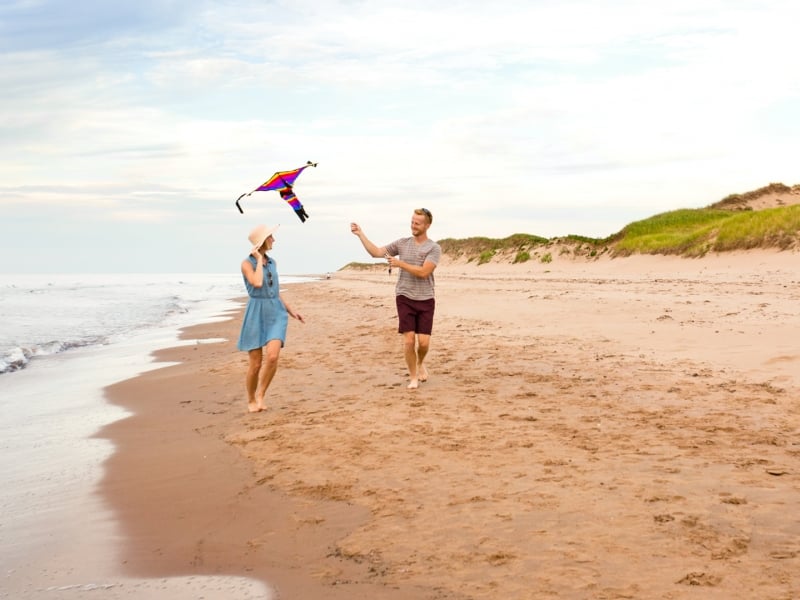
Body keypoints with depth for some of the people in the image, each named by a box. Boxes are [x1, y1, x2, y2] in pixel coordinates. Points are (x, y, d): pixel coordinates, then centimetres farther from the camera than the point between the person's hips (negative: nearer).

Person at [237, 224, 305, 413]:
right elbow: (257, 283, -25)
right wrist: (259, 259, -14)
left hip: (276, 312, 4)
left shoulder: (272, 262, 11)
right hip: (256, 314, -4)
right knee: (256, 363, -1)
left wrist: (290, 310, 18)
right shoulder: (247, 263, -7)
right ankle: (251, 400, 21)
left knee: (272, 356, -16)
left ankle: (260, 396, 2)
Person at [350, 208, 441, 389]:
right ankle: (413, 377, 11)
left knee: (424, 342, -3)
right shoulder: (402, 243, 6)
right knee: (409, 340, -6)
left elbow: (423, 272, -16)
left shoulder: (434, 248, -4)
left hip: (425, 300, -1)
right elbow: (376, 252, 7)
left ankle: (420, 363, 31)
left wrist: (400, 263, -17)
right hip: (405, 298, 2)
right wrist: (360, 234, 0)